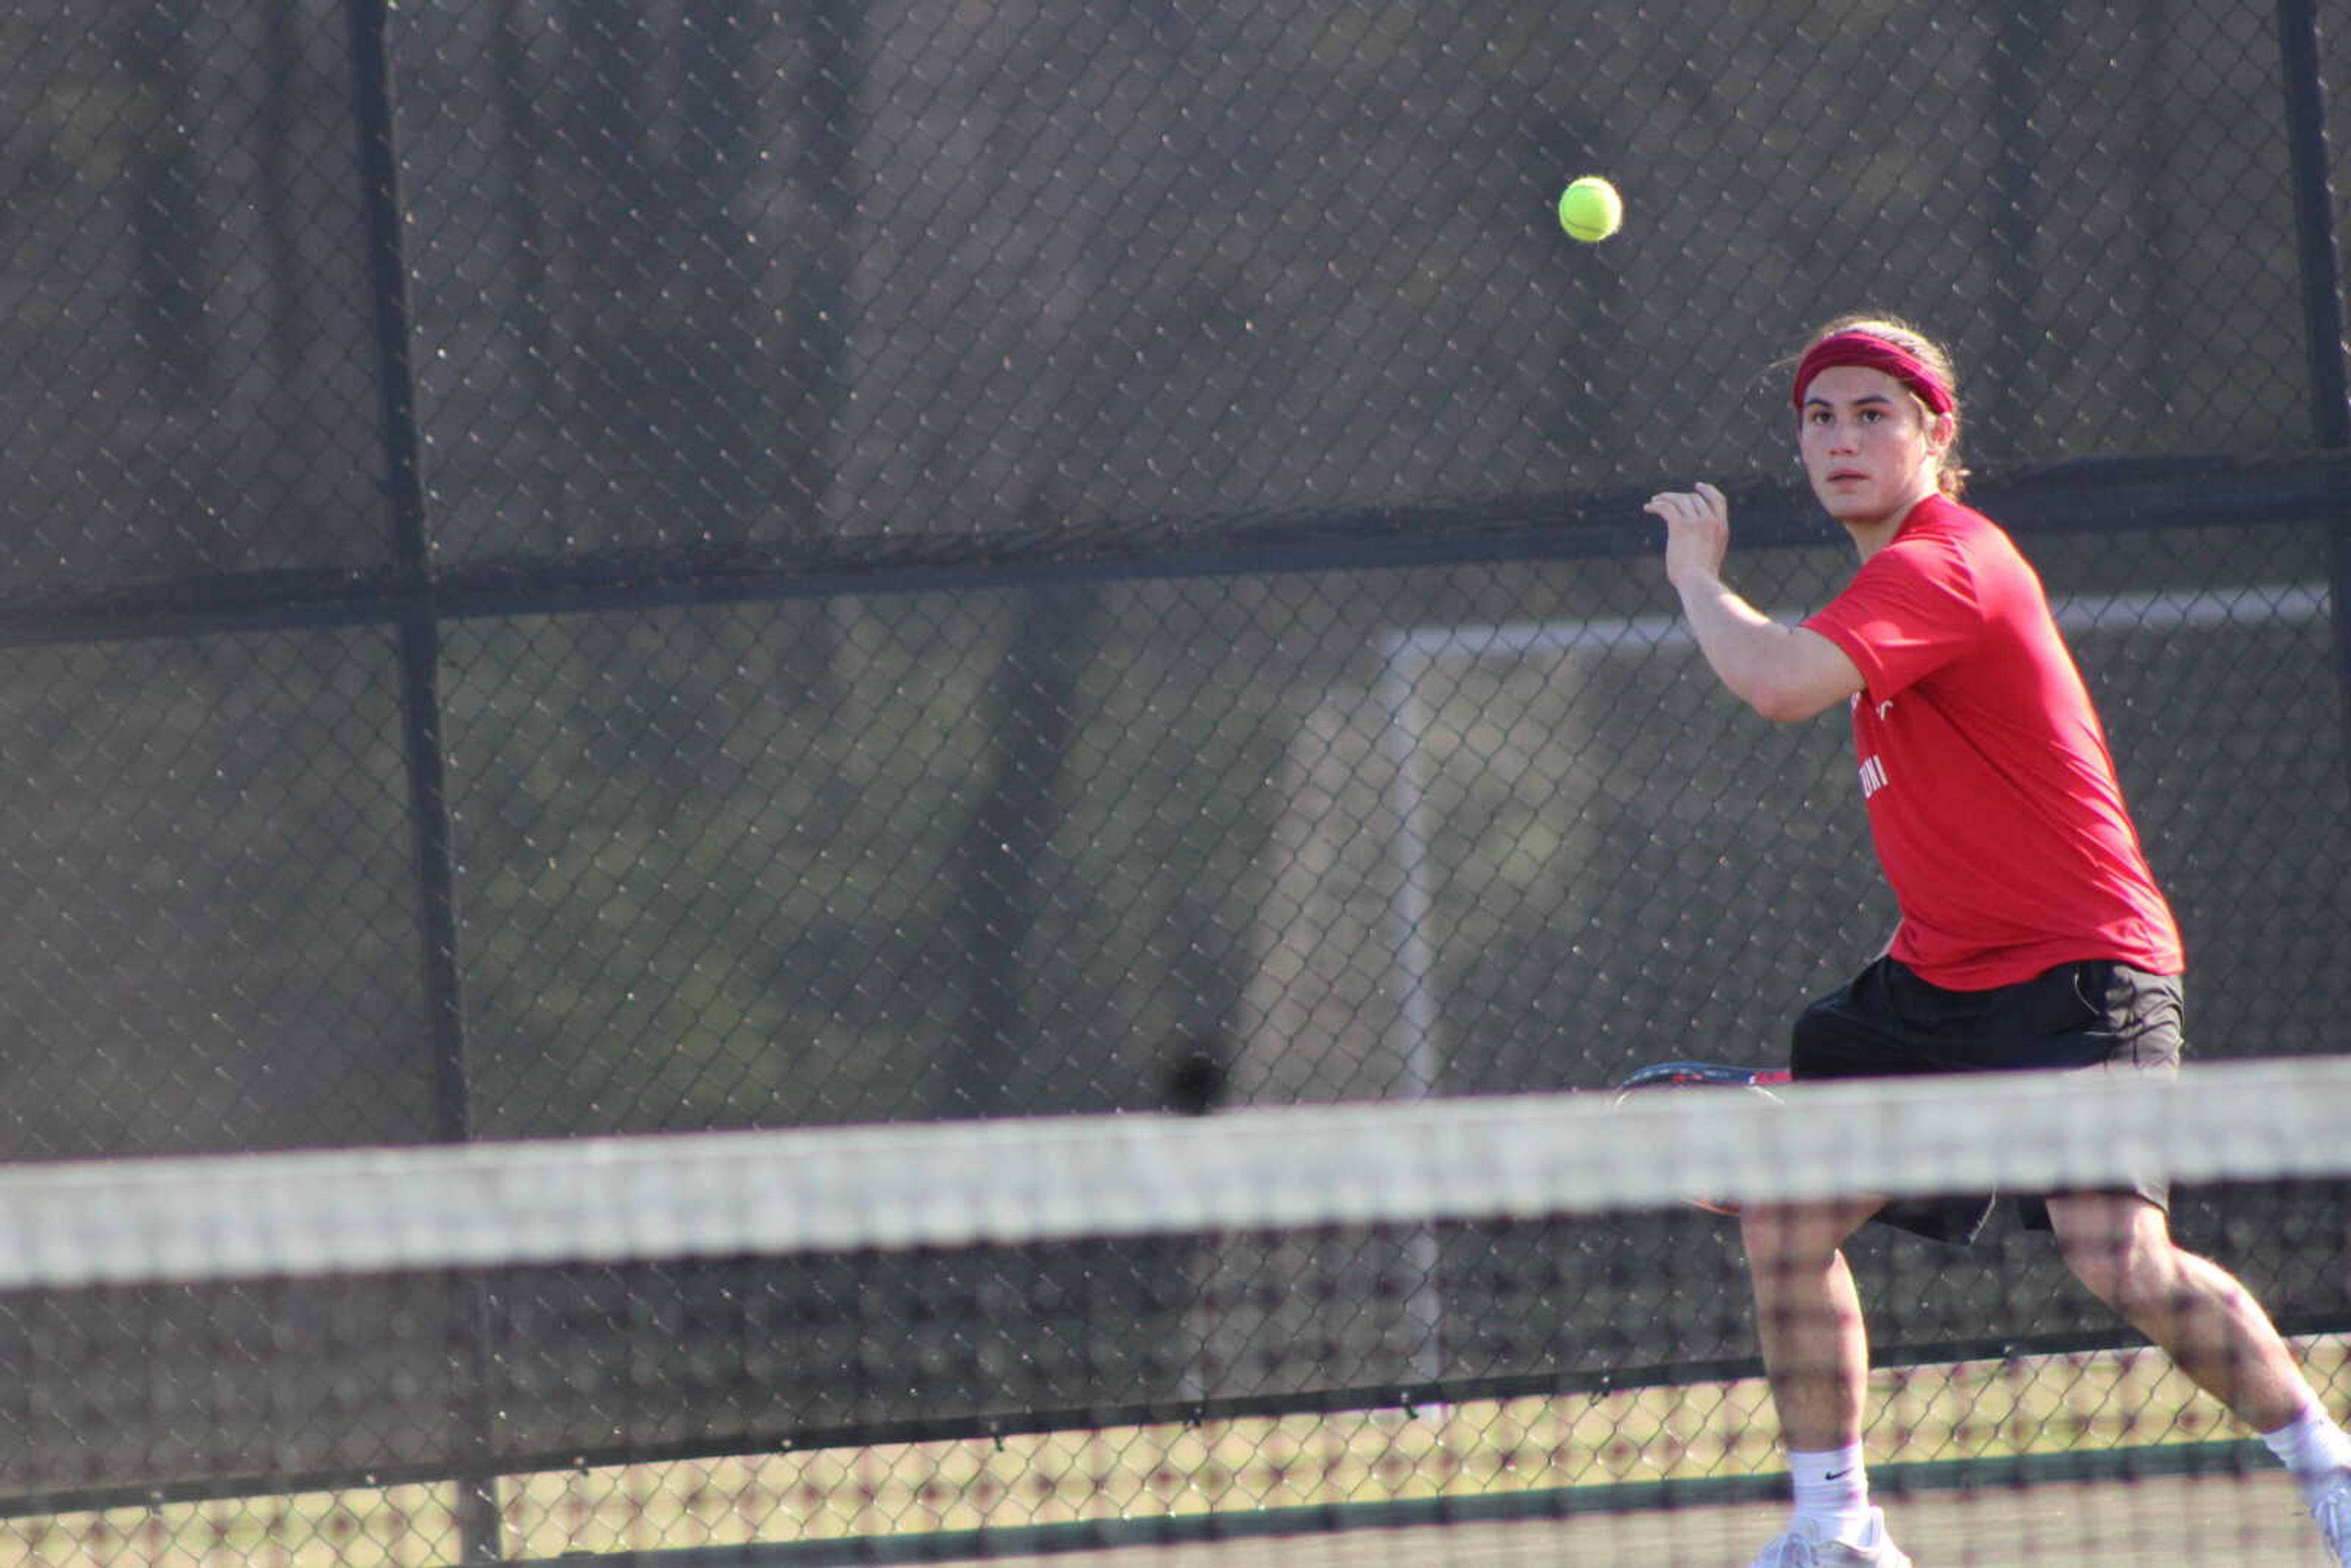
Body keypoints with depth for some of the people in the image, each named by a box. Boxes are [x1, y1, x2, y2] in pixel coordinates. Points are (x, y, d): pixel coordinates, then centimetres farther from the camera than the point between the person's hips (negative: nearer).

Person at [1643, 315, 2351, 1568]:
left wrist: (1697, 572, -14)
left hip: (2076, 970, -10)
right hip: (1942, 982, 10)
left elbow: (1780, 684, -33)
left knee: (2119, 1257, -24)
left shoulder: (1941, 567, -17)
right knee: (1783, 1218, 6)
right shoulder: (1902, 570, 14)